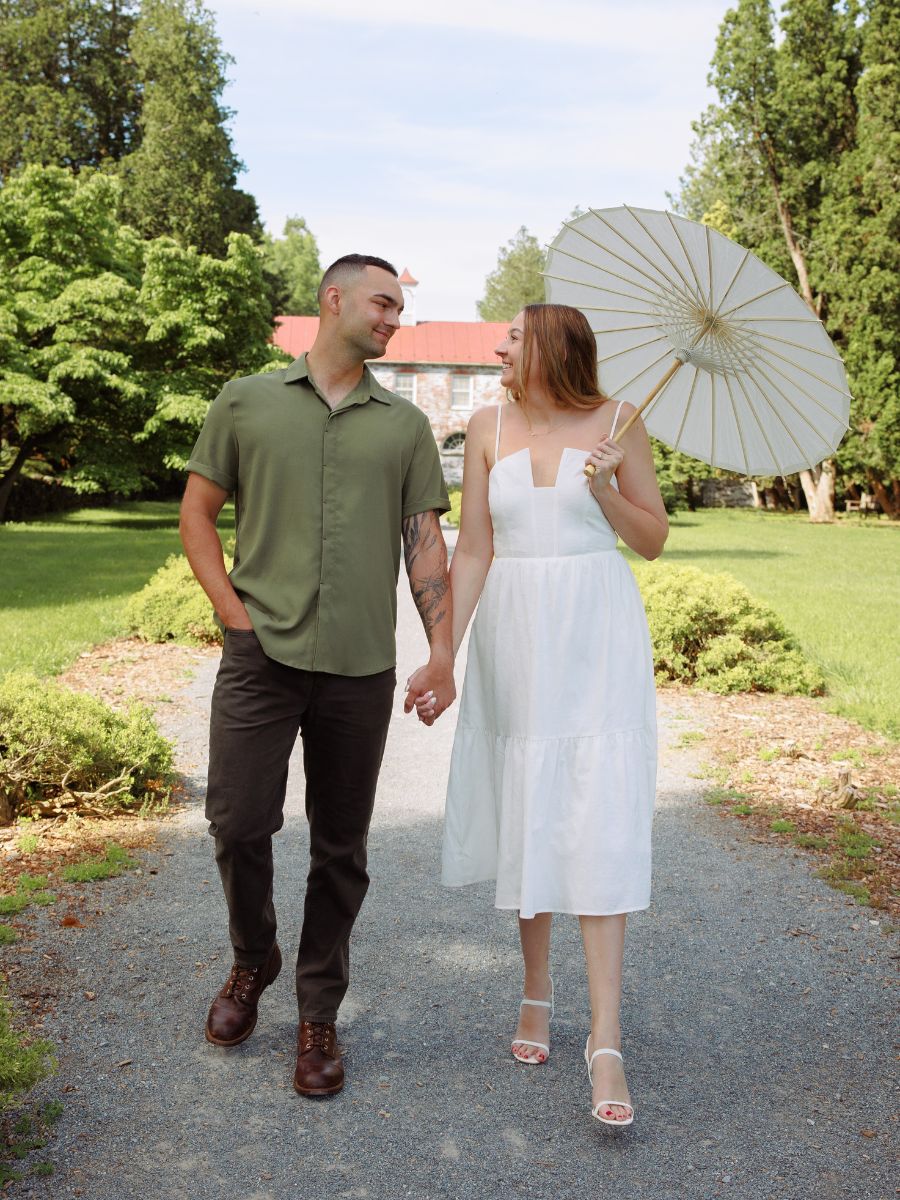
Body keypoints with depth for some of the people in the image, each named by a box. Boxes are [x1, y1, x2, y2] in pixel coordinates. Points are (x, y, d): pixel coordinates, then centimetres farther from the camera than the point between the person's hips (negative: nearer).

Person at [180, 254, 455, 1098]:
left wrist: (441, 648, -4)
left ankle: (318, 1014, 22)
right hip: (261, 655, -1)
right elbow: (197, 512, 9)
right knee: (238, 823, -3)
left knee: (340, 847, 6)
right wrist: (234, 613, -2)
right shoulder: (246, 403, 7)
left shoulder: (405, 424, 12)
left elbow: (426, 544, 8)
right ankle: (251, 963, 28)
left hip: (360, 668, 2)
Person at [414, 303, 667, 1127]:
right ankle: (537, 989, 30)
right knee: (527, 817, 11)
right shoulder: (490, 427, 4)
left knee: (600, 821, -8)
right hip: (516, 636, 3)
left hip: (599, 636, -2)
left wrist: (605, 489, -15)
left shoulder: (618, 422, -1)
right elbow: (473, 549, 3)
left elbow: (653, 540, 4)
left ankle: (606, 1040, -3)